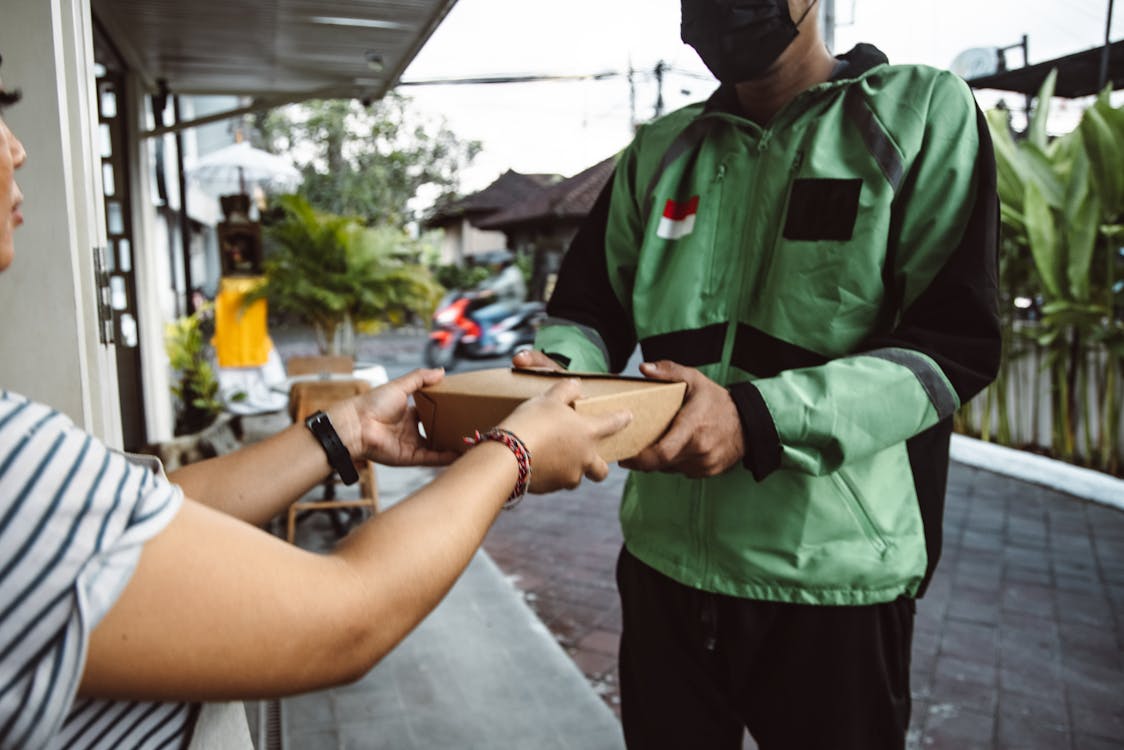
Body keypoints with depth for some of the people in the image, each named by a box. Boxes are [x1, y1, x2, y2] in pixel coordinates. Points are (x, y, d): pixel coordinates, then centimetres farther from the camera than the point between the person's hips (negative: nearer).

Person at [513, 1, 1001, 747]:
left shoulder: (925, 109, -1)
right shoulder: (658, 152, 11)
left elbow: (954, 344, -11)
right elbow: (589, 310, 12)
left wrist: (758, 418, -25)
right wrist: (557, 368, -12)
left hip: (833, 580, -3)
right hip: (662, 560, 4)